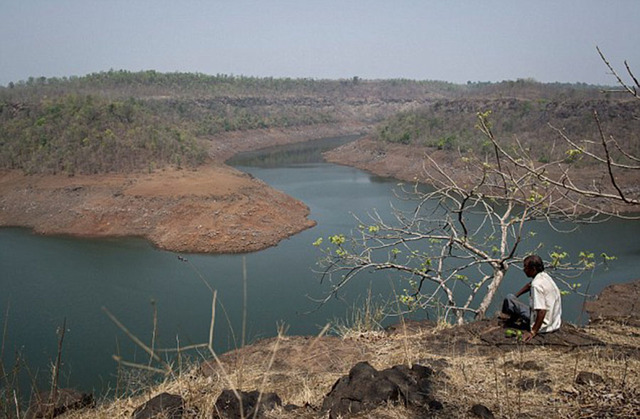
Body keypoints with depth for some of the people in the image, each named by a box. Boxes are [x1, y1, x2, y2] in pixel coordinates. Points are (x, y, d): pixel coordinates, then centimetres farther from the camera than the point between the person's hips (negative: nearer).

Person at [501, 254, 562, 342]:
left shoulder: (537, 284, -25)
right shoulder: (544, 276, 3)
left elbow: (542, 312, -30)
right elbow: (529, 285, 24)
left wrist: (533, 332, -23)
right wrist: (515, 296, 19)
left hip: (544, 325, -9)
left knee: (509, 299, -4)